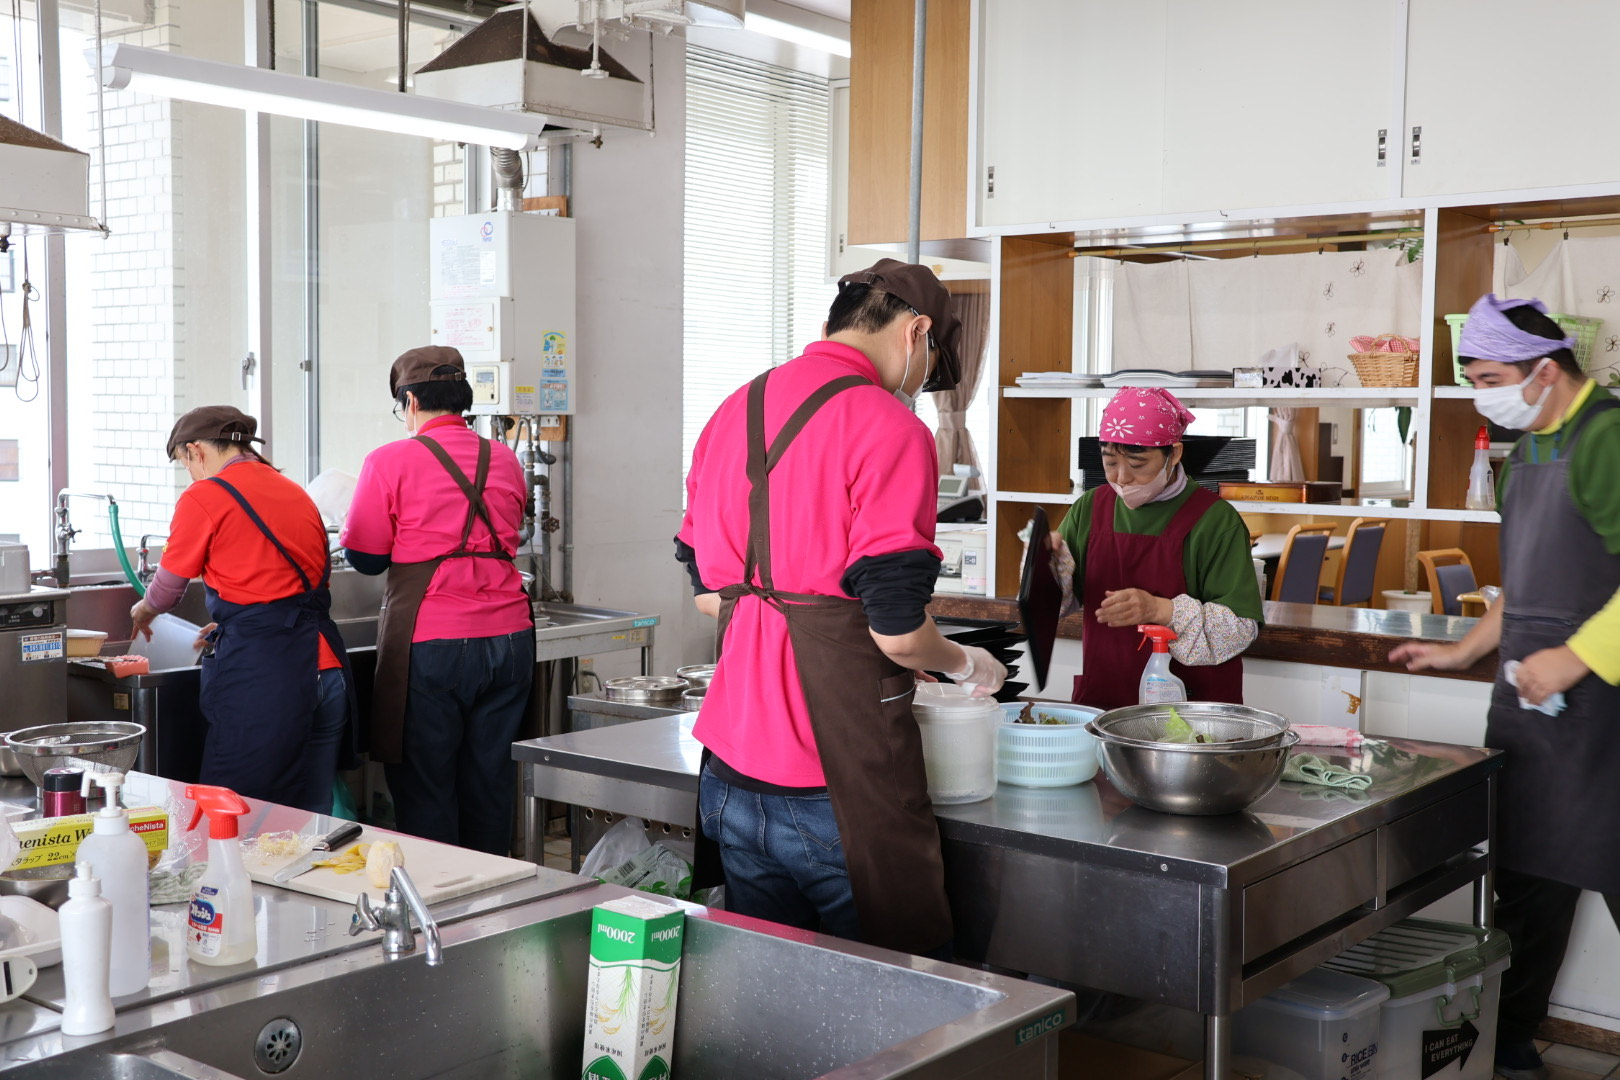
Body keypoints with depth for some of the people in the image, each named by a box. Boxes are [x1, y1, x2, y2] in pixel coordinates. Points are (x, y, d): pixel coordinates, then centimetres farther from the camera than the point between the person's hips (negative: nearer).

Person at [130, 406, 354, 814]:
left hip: (259, 674, -6)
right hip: (327, 667, 7)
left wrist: (142, 612, 31)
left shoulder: (203, 497, -3)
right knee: (312, 817, 11)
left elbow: (167, 591, 9)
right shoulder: (297, 494, 17)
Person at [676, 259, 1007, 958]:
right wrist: (965, 665, 5)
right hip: (837, 778, -7)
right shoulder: (889, 429, -12)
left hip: (731, 768, 7)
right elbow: (897, 629, -14)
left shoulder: (733, 411, 12)